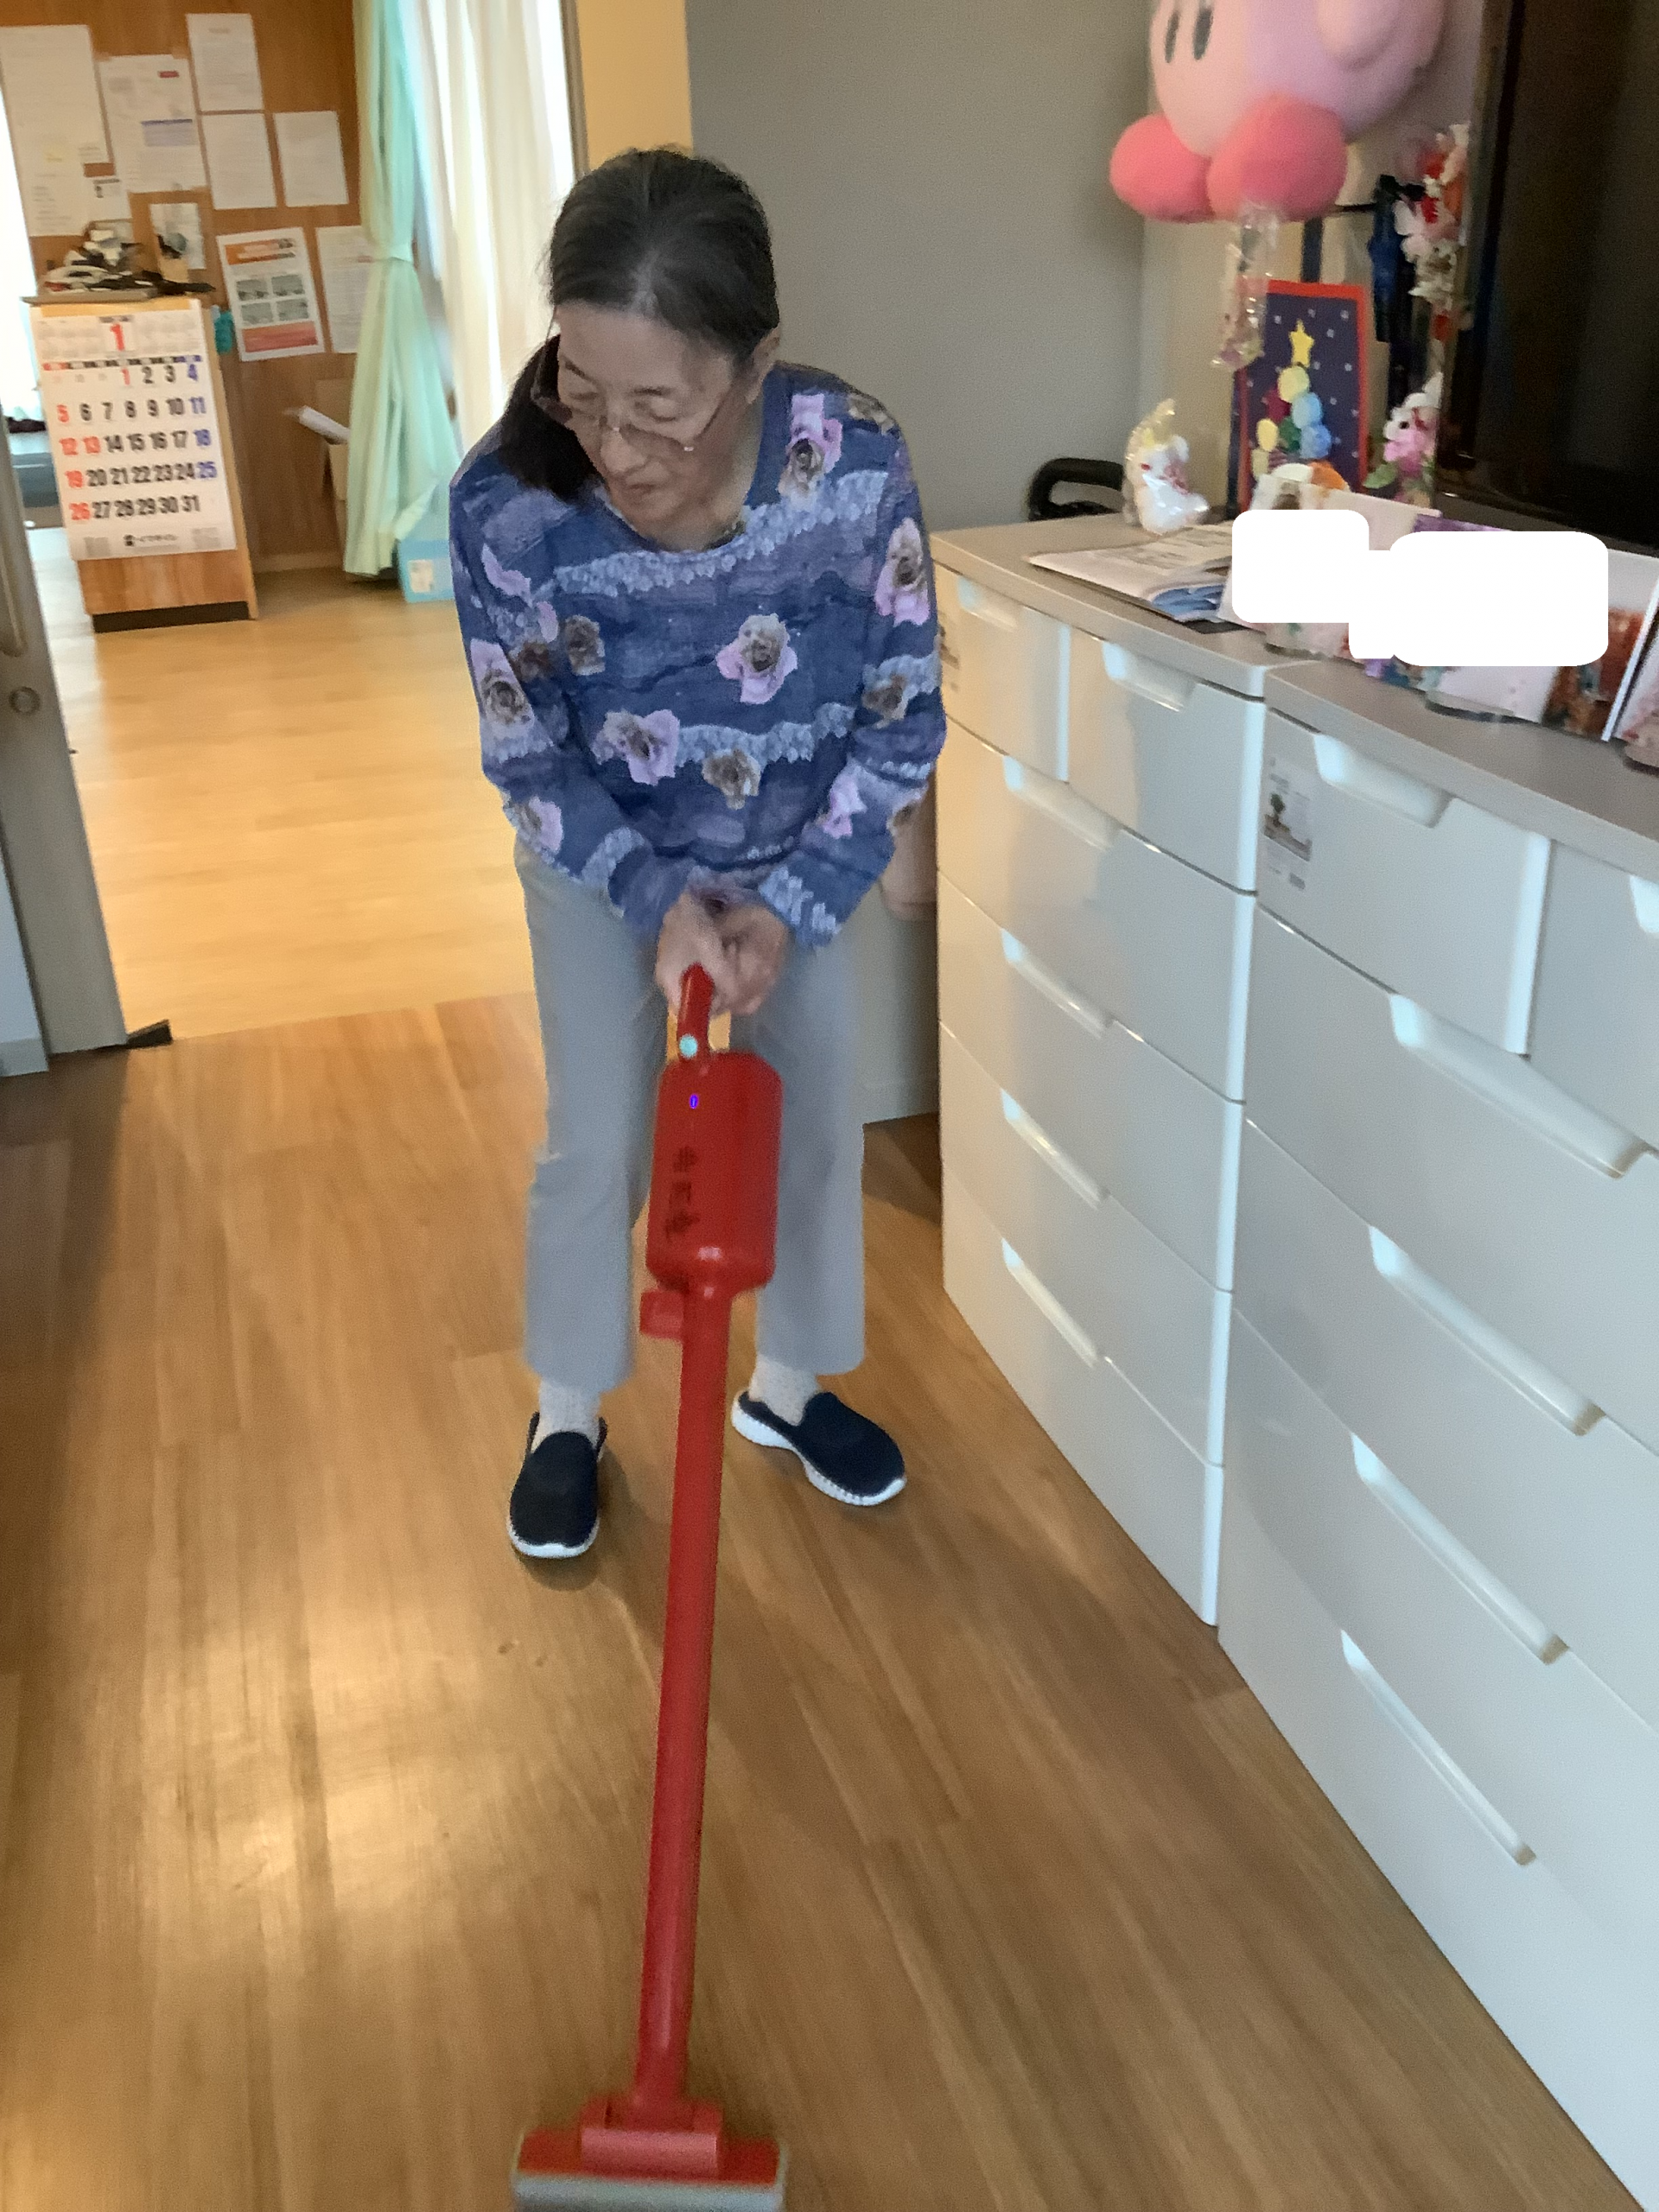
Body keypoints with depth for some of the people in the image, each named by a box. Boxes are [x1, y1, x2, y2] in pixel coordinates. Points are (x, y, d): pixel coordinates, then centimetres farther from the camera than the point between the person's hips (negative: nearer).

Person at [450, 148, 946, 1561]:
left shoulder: (857, 465, -31)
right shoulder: (508, 499, -33)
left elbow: (904, 721, -18)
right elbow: (528, 757, -18)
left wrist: (792, 905, -23)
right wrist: (658, 900, -28)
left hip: (800, 856, 2)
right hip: (603, 860, -1)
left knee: (813, 1118, 10)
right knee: (599, 1142, 4)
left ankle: (788, 1383, 35)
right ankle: (571, 1414, 29)